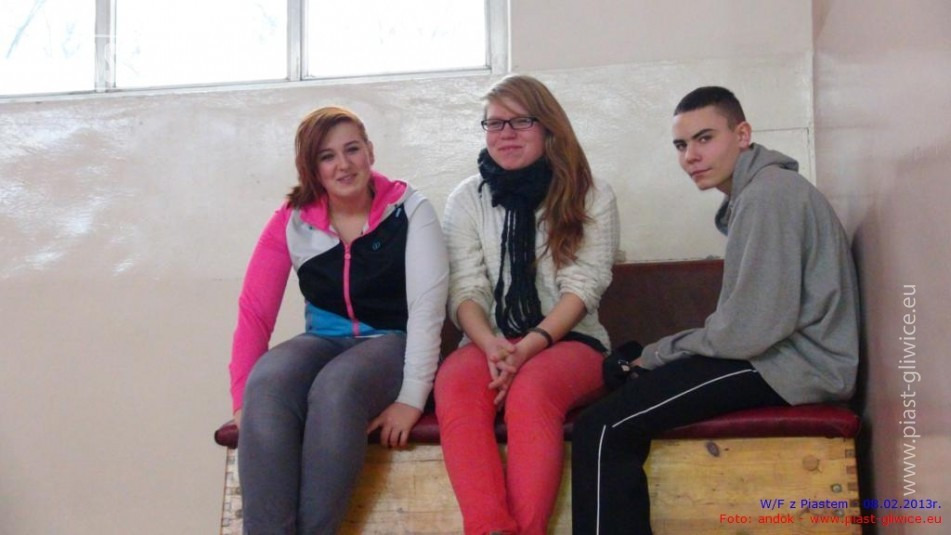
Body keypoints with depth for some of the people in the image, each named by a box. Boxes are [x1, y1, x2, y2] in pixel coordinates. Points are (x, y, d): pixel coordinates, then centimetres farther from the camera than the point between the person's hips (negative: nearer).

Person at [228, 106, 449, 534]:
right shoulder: (292, 222, 3)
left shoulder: (409, 211, -4)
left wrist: (412, 397, -21)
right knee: (267, 386, -32)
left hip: (390, 343, -3)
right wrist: (242, 399, -12)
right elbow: (254, 312, -1)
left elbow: (427, 308, -12)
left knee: (337, 388, -37)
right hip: (324, 342, 3)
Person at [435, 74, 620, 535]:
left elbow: (582, 287, -5)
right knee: (455, 383, -33)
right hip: (490, 343, 2)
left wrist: (531, 345, -22)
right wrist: (492, 346, -20)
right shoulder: (466, 199, 10)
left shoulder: (592, 198, 4)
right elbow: (465, 290, 1)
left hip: (569, 340, -2)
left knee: (531, 389, -36)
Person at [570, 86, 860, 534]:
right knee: (626, 375, 21)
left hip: (796, 363, -11)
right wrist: (659, 356, 4)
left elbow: (751, 330, -22)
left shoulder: (767, 194, -15)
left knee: (601, 429, -18)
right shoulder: (754, 192, 17)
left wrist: (661, 353, -8)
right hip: (781, 351, 11)